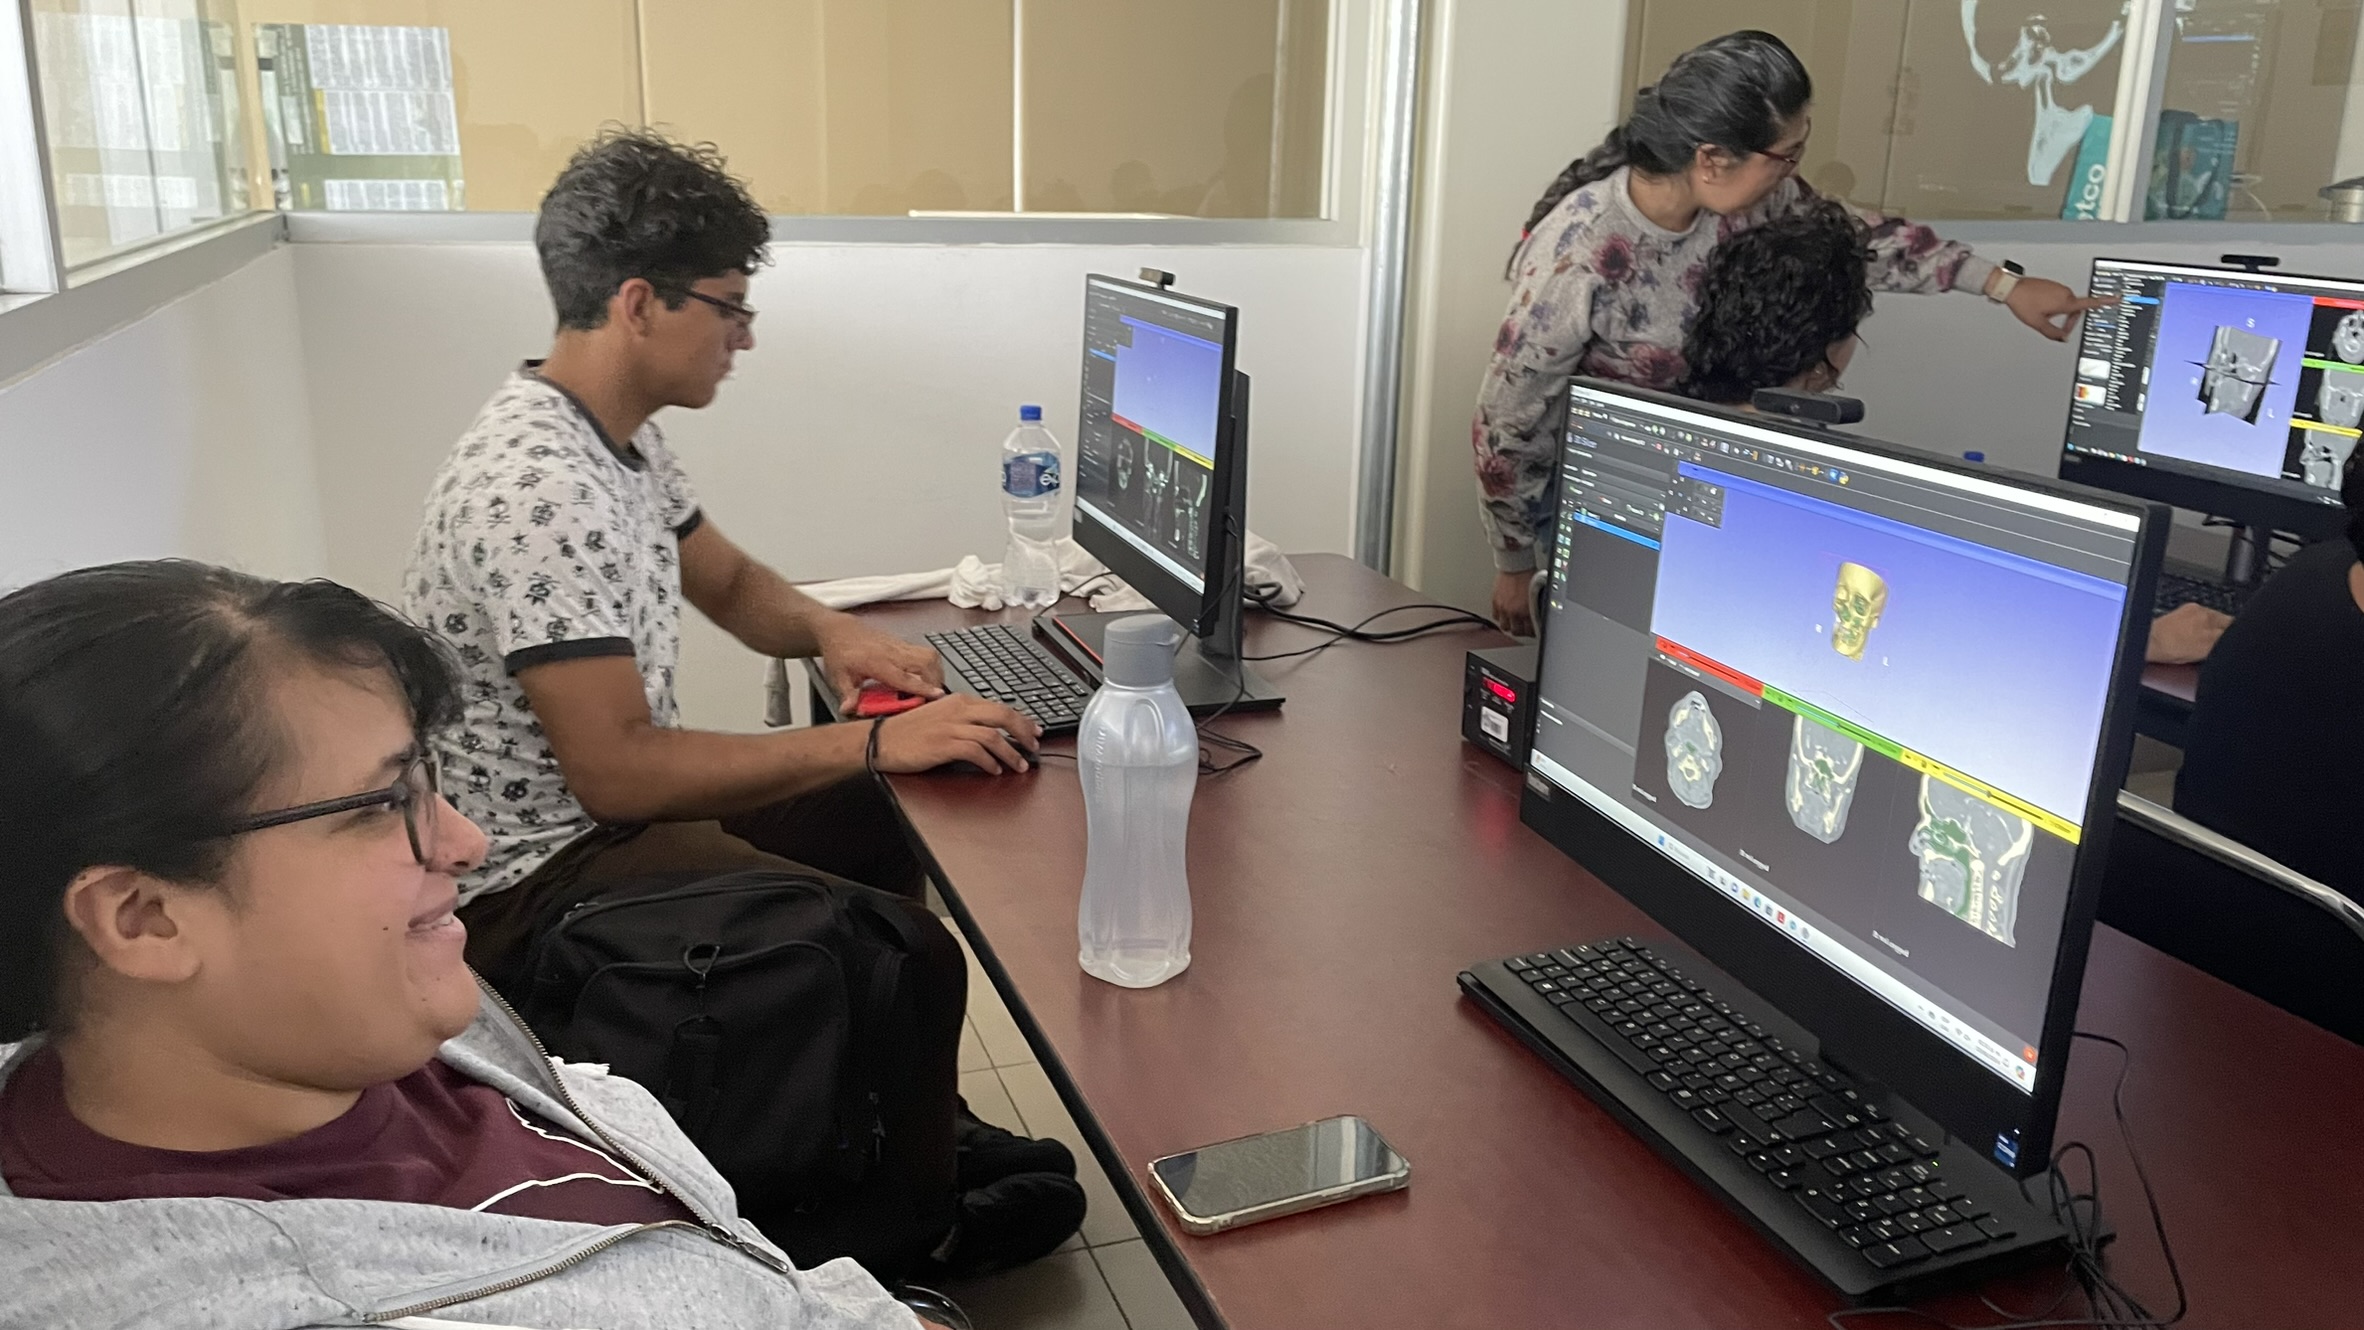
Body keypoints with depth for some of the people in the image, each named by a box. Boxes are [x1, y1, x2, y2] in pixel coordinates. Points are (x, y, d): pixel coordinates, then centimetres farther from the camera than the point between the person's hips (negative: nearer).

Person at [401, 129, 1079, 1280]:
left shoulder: (618, 436, 4)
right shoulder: (535, 486, -28)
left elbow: (729, 582, 18)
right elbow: (616, 770, -31)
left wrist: (831, 633, -4)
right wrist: (873, 742, -28)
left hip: (607, 803, 11)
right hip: (533, 880, -11)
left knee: (889, 827, 16)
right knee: (910, 962, -19)